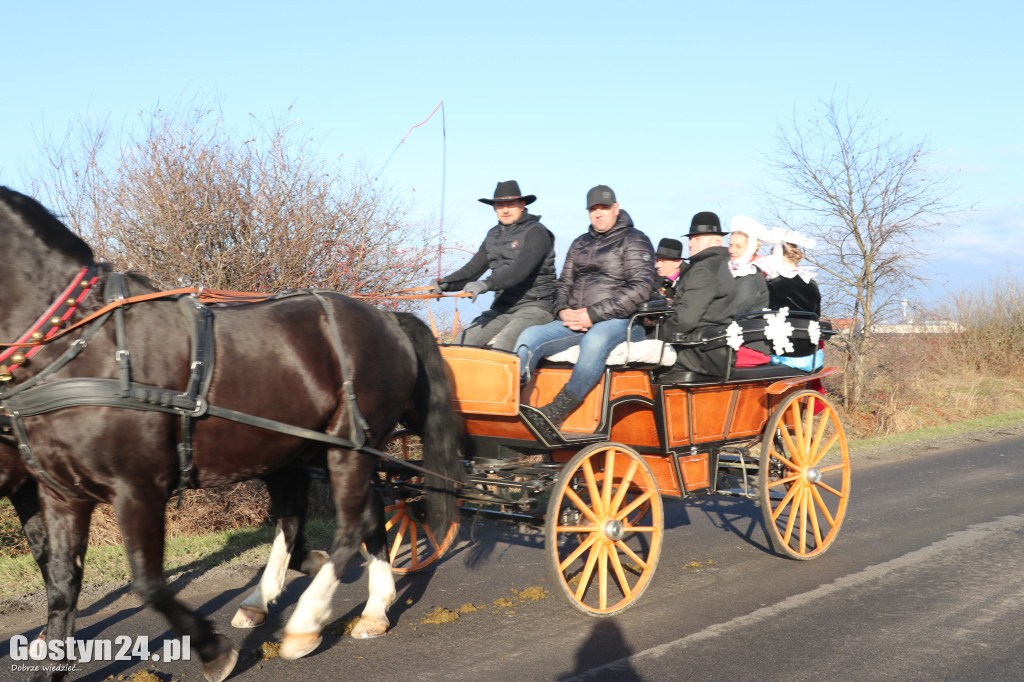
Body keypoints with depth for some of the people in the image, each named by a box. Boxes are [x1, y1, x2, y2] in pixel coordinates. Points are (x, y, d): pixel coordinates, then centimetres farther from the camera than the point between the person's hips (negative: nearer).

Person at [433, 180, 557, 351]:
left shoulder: (536, 232, -6)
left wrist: (487, 284, -34)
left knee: (503, 343, -31)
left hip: (534, 306, -7)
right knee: (463, 340, -11)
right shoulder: (494, 235, 17)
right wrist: (446, 283, -7)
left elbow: (520, 269, -21)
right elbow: (473, 268, 12)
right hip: (501, 309, 7)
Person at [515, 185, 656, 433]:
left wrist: (594, 314, -16)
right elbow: (564, 283, 26)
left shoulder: (634, 240, 2)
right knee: (530, 336, -17)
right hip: (575, 321, 6)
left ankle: (557, 412, -39)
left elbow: (641, 287, -11)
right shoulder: (580, 243, 23)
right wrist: (563, 311, 0)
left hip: (619, 320, -6)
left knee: (595, 340, -40)